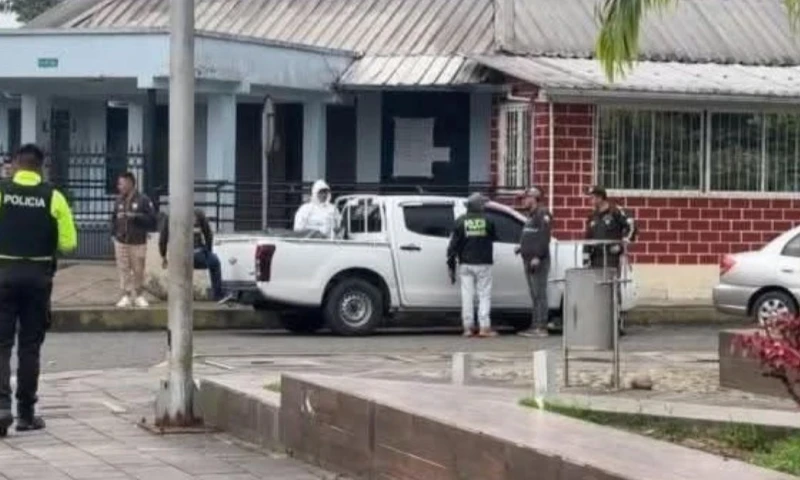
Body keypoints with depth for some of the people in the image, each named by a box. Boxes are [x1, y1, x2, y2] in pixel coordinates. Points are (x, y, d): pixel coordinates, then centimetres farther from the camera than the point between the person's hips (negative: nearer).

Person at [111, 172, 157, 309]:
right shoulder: (119, 201, 9)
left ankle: (139, 296, 14)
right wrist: (114, 233, 2)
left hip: (138, 242, -3)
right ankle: (126, 296, 8)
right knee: (124, 270, 1)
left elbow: (152, 219, -7)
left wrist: (136, 216, -17)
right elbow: (114, 219, 16)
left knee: (138, 270, 2)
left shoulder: (143, 200, -4)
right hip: (121, 242, 3)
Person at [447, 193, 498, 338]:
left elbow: (454, 242, -1)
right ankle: (484, 327, -4)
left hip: (466, 264, 1)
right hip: (483, 263, -1)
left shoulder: (461, 221, -1)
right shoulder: (487, 221, -3)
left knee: (467, 295, 5)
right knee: (484, 295, 2)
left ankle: (468, 327, 4)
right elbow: (494, 237, 11)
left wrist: (451, 261, 4)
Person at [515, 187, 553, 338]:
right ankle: (535, 326, 13)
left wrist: (537, 257, -24)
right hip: (529, 260, 10)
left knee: (539, 294, -11)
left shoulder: (543, 214, -9)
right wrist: (522, 247, 11)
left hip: (538, 261, -10)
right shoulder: (531, 215, 22)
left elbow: (544, 237, -19)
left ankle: (541, 328, -13)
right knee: (535, 295, 11)